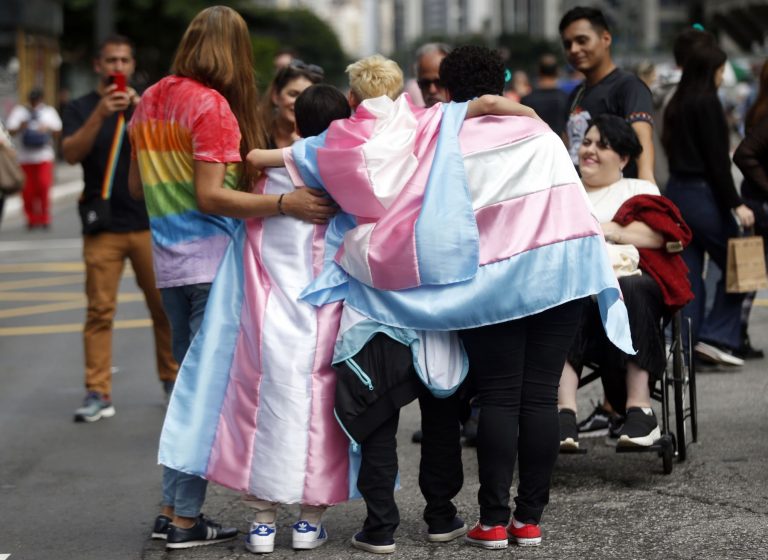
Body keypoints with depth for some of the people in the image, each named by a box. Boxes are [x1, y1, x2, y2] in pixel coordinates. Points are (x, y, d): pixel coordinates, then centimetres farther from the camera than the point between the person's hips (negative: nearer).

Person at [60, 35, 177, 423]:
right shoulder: (81, 109, 6)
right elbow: (71, 154, -11)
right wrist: (100, 114, -23)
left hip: (149, 223, 2)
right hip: (103, 227, -1)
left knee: (165, 307, 4)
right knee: (99, 311, -5)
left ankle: (172, 380, 17)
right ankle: (98, 394, -3)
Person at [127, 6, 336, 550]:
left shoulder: (151, 100, 11)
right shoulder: (213, 105, -12)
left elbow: (137, 185, 18)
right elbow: (210, 196, -19)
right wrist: (285, 203, -24)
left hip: (170, 261, 8)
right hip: (212, 260, -8)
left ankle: (173, 508, 17)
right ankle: (185, 519, -1)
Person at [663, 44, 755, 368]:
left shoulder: (677, 104, 13)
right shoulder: (707, 103, -11)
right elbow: (716, 159, -15)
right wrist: (736, 204, -14)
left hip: (676, 191, 8)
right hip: (702, 193, -8)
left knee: (688, 272, 8)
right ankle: (715, 337, -6)